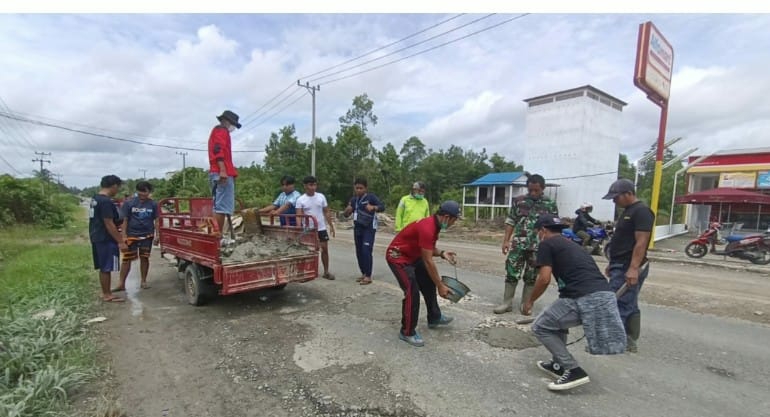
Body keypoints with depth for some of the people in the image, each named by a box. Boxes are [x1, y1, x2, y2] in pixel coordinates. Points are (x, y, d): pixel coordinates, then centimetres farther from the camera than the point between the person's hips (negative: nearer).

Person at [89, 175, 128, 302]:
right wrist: (120, 241, -20)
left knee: (103, 268, 15)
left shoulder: (95, 199, 11)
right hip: (106, 239, -10)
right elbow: (109, 224, -23)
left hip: (97, 238, 10)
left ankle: (105, 292, 23)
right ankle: (107, 295, 6)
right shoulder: (106, 202, -21)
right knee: (106, 268, -2)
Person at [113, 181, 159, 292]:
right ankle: (121, 284, 11)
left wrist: (156, 235, 0)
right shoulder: (129, 203, -3)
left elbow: (156, 220, 5)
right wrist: (124, 235, -7)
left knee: (144, 258, 9)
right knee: (126, 259, 3)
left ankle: (143, 281, 20)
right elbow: (125, 220, -2)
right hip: (131, 235, -1)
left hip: (147, 236, 1)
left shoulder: (153, 204, 1)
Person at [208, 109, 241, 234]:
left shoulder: (216, 131, 31)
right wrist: (223, 170, -25)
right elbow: (218, 150, -15)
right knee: (222, 207, -13)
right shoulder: (221, 130, 0)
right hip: (222, 173, -10)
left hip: (216, 172, 10)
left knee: (219, 206, 9)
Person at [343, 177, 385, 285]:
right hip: (357, 228, 6)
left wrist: (373, 207, -40)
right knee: (359, 252, 10)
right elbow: (346, 215, 12)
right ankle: (363, 273, 24)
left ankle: (368, 276, -4)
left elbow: (382, 207, -20)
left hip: (369, 228, -6)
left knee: (366, 251, -13)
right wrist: (347, 210, -12)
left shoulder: (371, 197, -9)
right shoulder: (353, 199, 8)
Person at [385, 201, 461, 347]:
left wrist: (442, 253, -8)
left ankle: (434, 318, 35)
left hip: (412, 256, 10)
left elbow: (429, 248, 12)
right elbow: (428, 262, -29)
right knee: (412, 292, -15)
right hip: (397, 256, -10)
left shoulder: (434, 224, 0)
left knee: (429, 285, 16)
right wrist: (441, 286, -22)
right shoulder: (427, 228, -31)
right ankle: (407, 332, 1)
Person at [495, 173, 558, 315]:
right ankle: (507, 302, 12)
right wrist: (506, 240, 1)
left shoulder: (550, 204, 1)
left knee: (531, 277, 9)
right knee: (511, 272, 0)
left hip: (538, 246, 0)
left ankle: (525, 304, 23)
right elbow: (510, 221, 6)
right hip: (518, 244, 1)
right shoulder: (518, 201, 3)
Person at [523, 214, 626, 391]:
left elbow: (544, 279, -4)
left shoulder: (546, 244, 5)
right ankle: (559, 364, 33)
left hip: (584, 299, -8)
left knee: (540, 327, 10)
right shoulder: (572, 245, 29)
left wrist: (530, 301, 12)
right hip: (604, 295, 9)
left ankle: (574, 371, 5)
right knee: (557, 317, 30)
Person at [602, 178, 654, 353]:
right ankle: (629, 342, 21)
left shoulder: (642, 212, -13)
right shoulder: (628, 211, 17)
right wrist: (612, 264, 22)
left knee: (618, 306, -6)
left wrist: (633, 268, -26)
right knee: (629, 306, 13)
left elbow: (641, 243, -21)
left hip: (628, 269, -10)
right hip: (622, 266, 10)